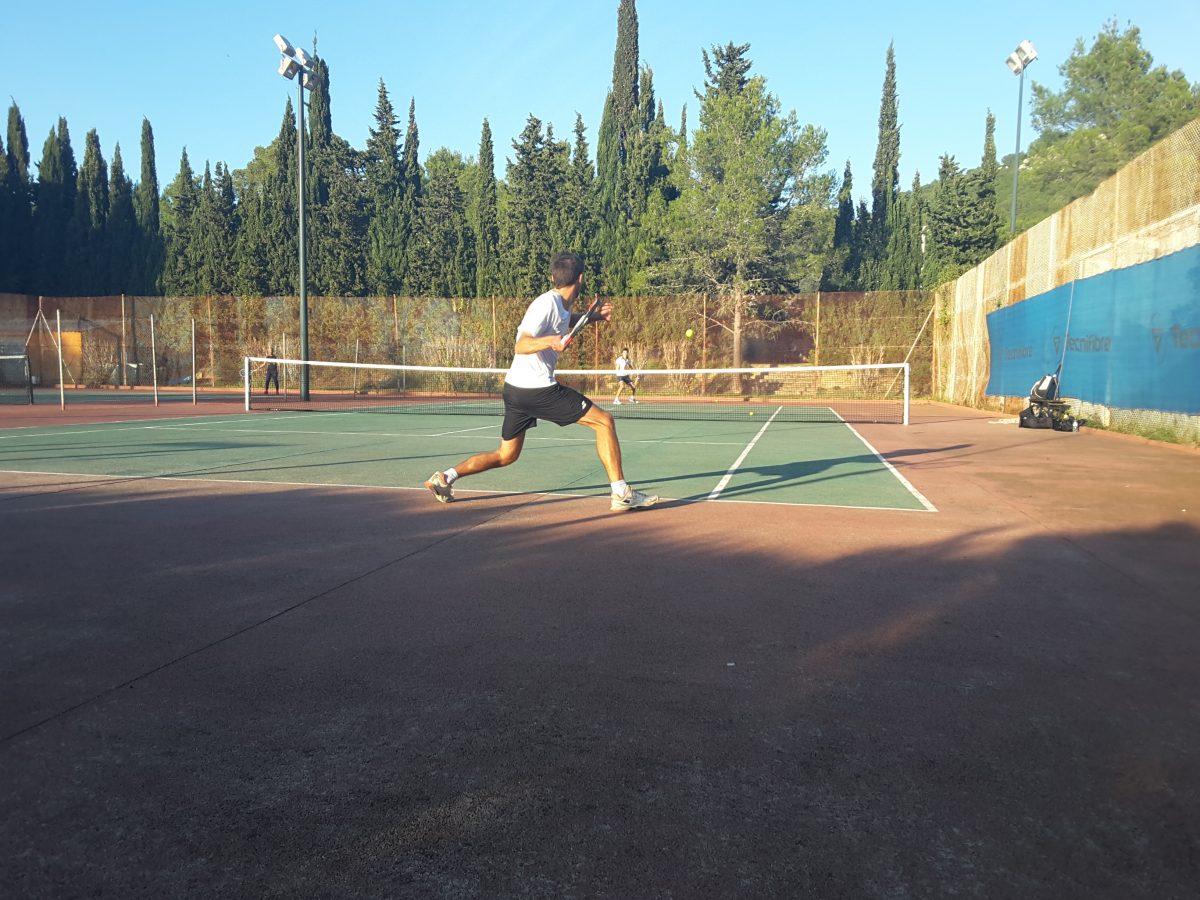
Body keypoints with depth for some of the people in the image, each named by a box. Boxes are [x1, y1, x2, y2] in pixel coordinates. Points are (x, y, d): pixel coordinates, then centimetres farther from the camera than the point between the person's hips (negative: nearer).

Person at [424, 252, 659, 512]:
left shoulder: (560, 304, 13)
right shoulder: (547, 303, -14)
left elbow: (566, 320, 38)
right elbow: (521, 346, -23)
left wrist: (596, 315, 22)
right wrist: (549, 341, -42)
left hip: (516, 389, 10)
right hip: (538, 389, -10)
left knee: (506, 455, 18)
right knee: (604, 420, -5)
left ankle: (445, 477, 13)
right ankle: (621, 494, -8)